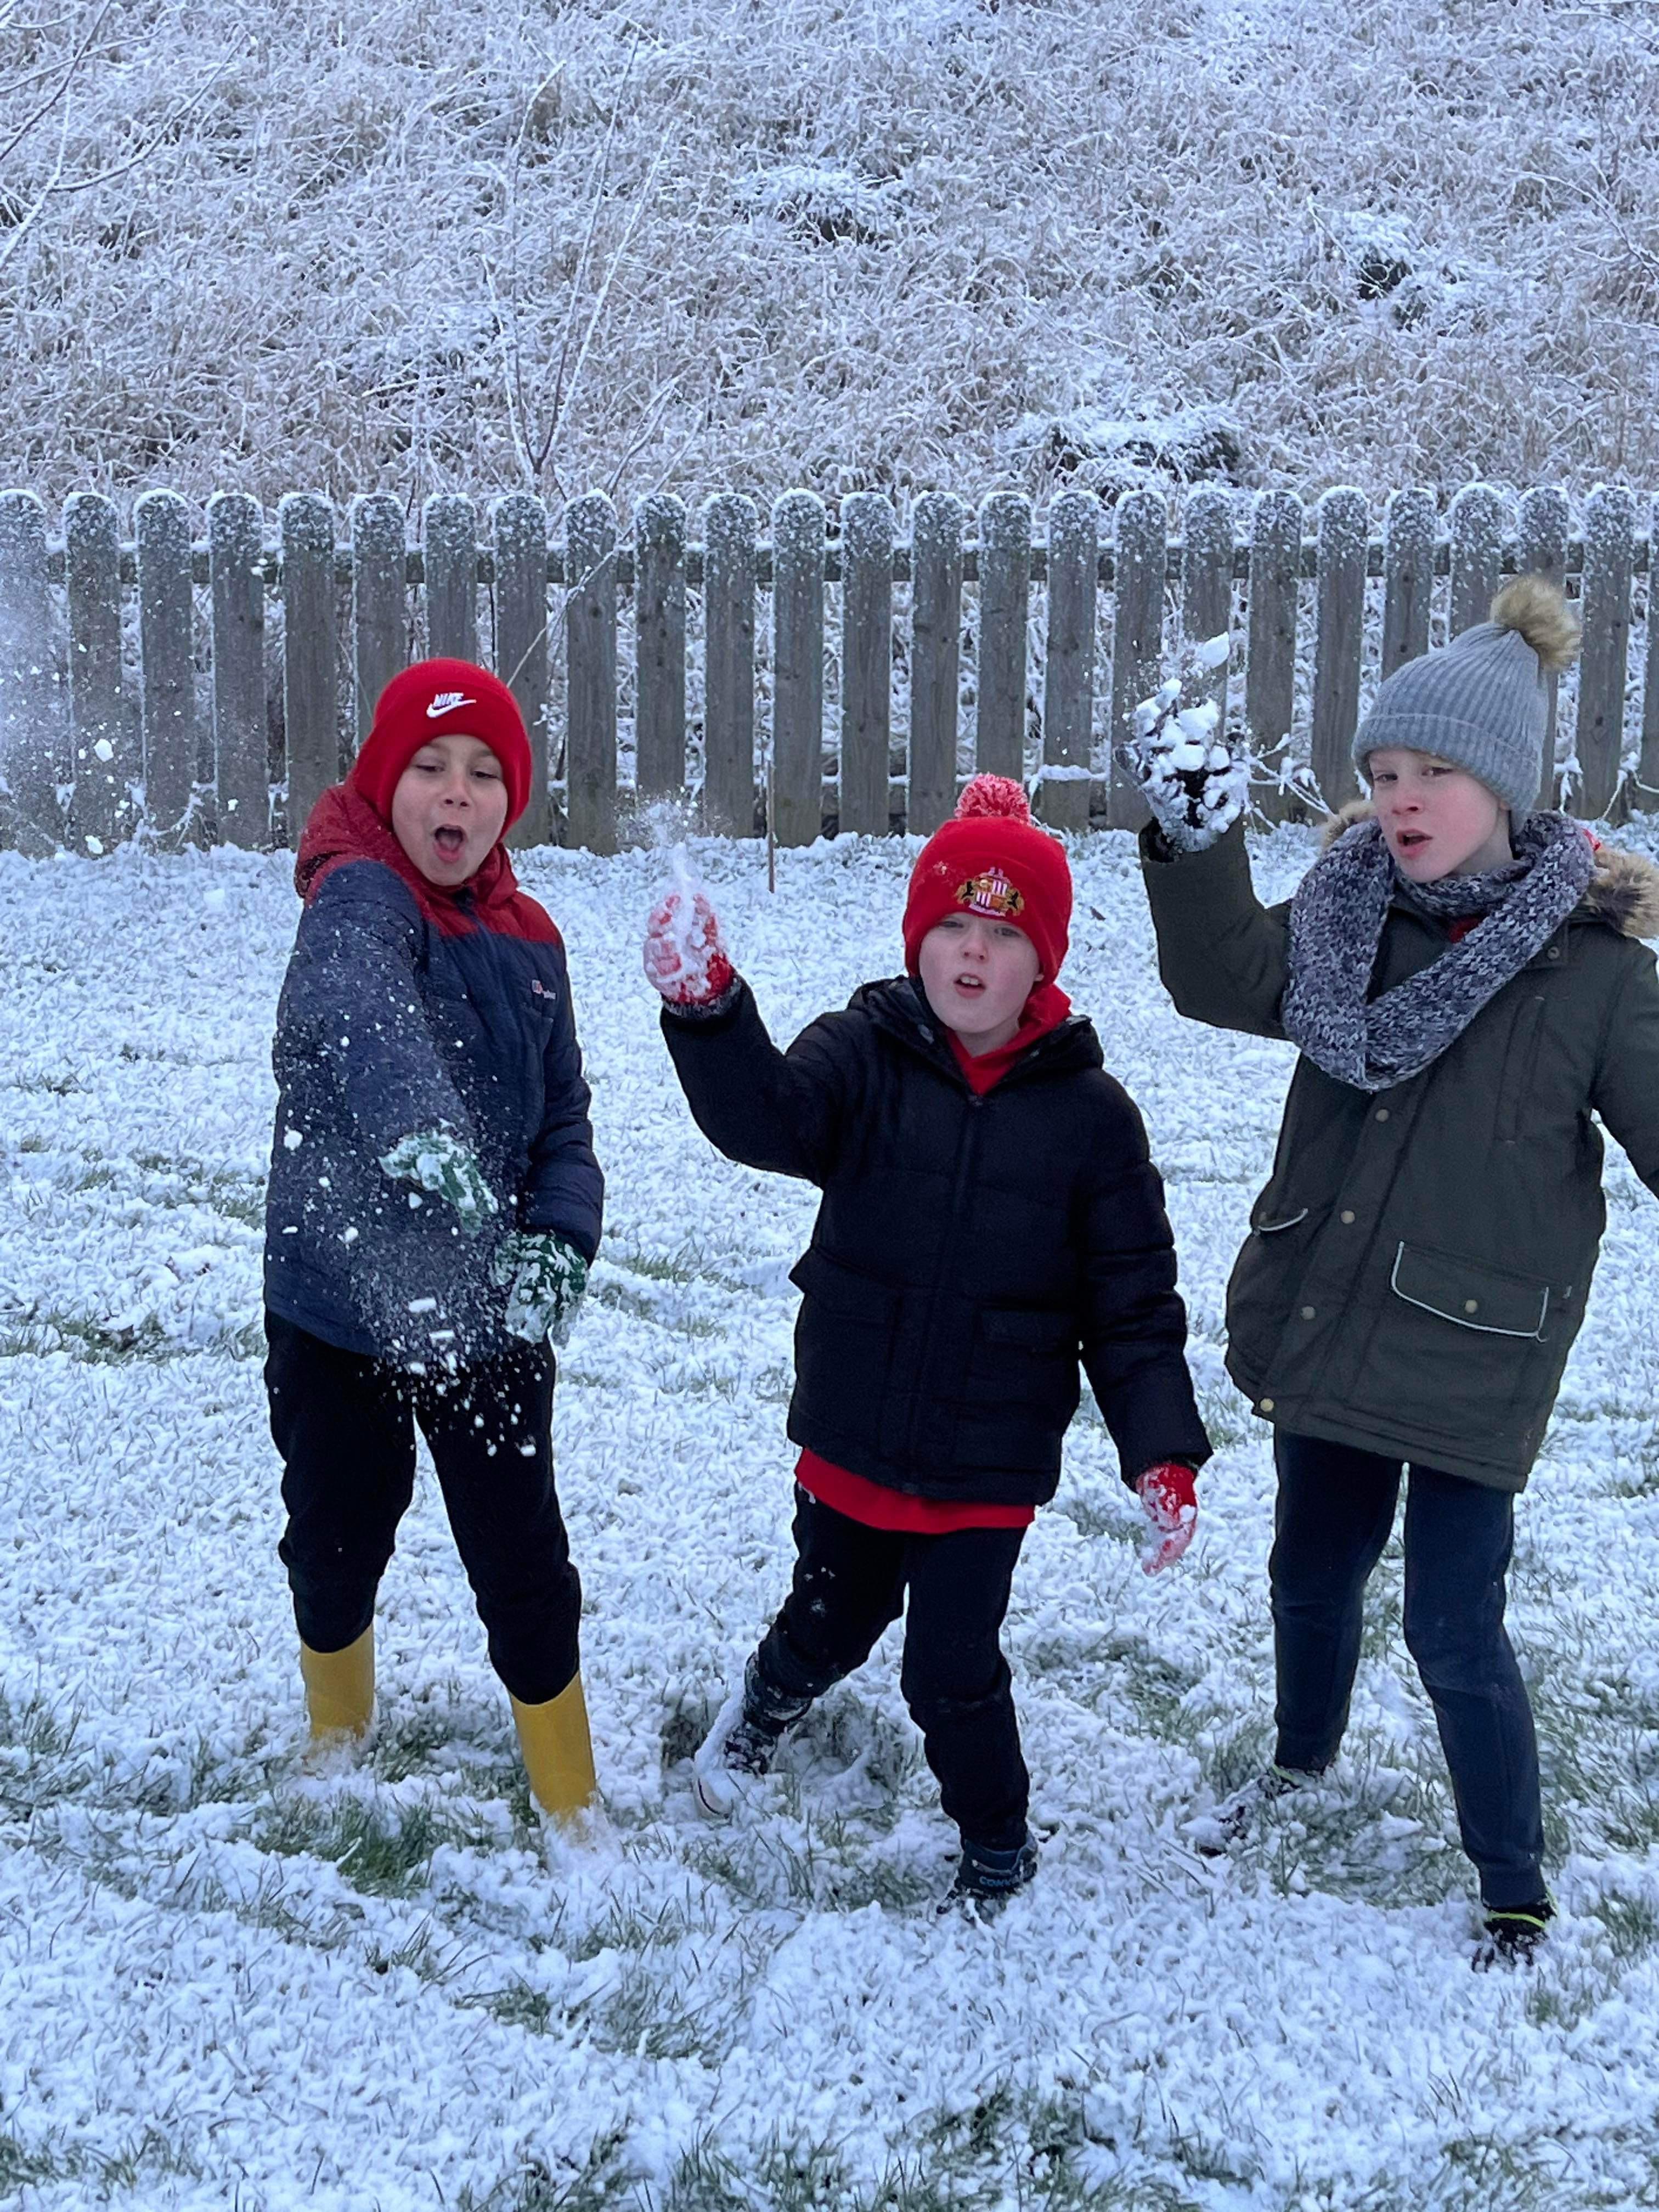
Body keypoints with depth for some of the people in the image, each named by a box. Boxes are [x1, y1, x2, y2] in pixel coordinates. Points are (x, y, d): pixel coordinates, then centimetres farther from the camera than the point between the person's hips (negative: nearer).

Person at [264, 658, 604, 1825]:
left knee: (524, 1563, 7)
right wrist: (414, 1117, -62)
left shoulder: (527, 939, 2)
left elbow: (563, 1117, 6)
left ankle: (569, 1802, 27)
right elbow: (351, 1004, -40)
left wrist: (559, 1239, -14)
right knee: (338, 1539, 17)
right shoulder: (361, 897, -17)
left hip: (489, 1314, 3)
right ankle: (337, 1738, 46)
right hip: (338, 1304, -3)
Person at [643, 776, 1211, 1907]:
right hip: (852, 1439, 2)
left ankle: (999, 1844, 30)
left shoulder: (1090, 1112, -8)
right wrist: (709, 1008, -48)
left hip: (991, 1465, -2)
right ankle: (774, 1697, 59)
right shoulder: (867, 1056, -8)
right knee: (830, 1624, 22)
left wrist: (1163, 1451, -13)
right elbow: (765, 1117, -29)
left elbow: (1135, 1303, -4)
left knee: (954, 1671, 0)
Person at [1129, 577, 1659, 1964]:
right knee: (1313, 1570, 23)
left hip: (1473, 1349, -5)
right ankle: (1305, 1758, 52)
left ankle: (1516, 1892, 25)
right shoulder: (1349, 911, 0)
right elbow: (1231, 982, -8)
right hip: (1322, 1323, 5)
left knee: (1454, 1627, 1)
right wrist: (1198, 841, -21)